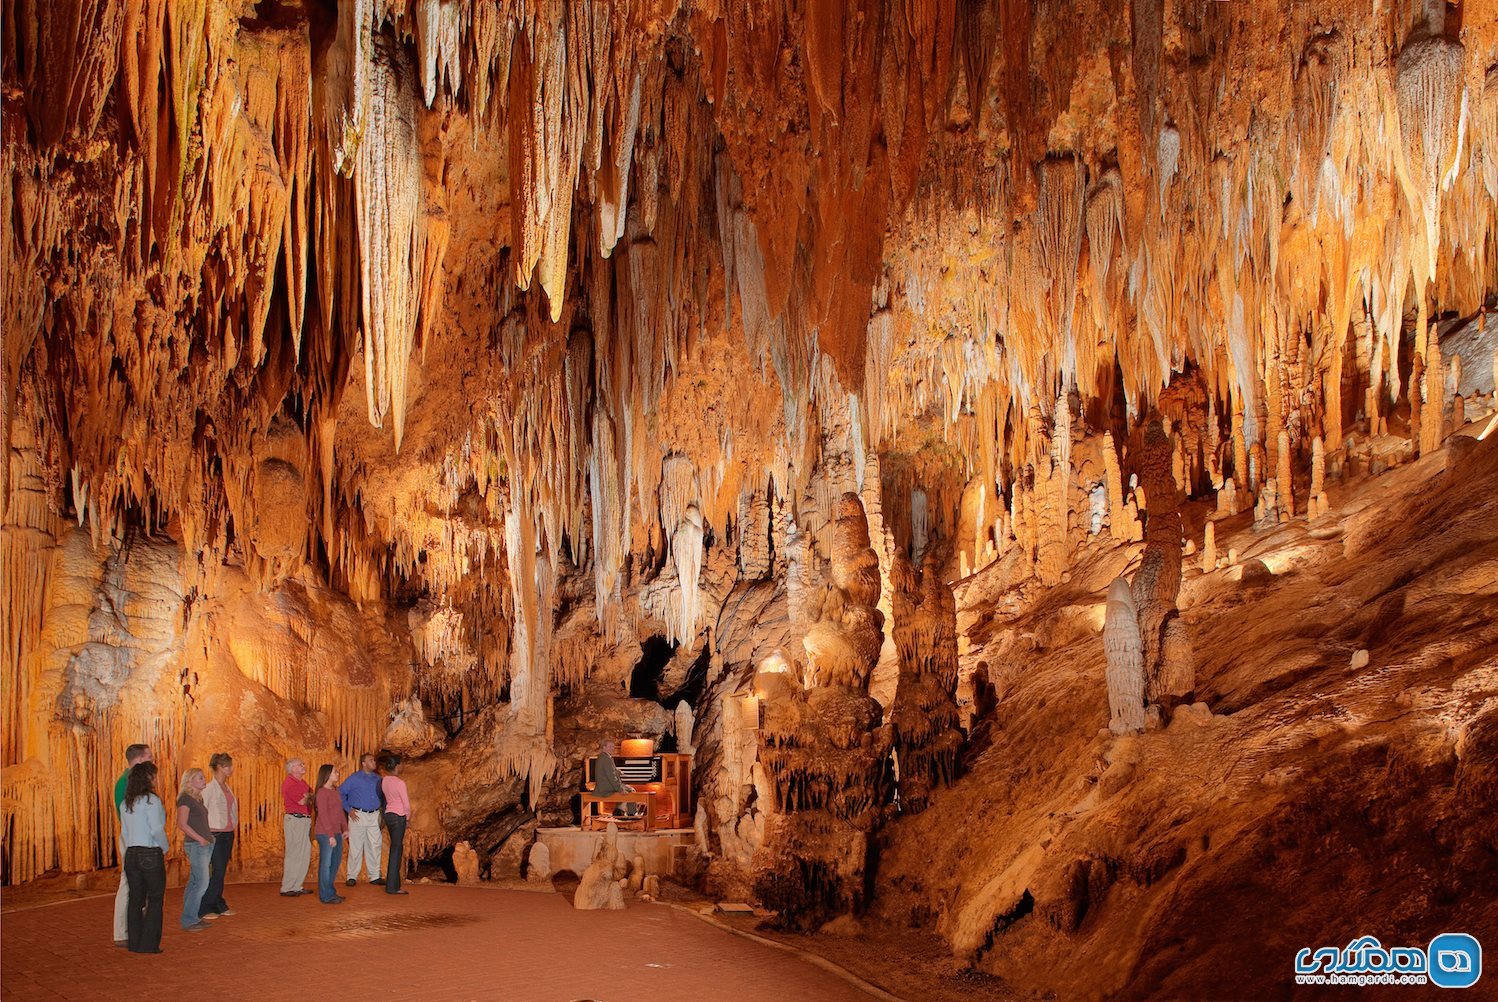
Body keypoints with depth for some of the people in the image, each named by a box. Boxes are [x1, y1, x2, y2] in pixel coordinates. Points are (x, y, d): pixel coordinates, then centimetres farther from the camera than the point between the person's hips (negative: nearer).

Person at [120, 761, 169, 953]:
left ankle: (134, 943, 15)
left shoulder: (125, 804, 9)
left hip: (131, 854, 7)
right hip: (151, 854, -7)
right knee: (155, 900, 2)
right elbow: (157, 830, -17)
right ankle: (149, 944, 1)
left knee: (135, 900, 12)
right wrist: (165, 848, -3)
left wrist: (132, 848, 16)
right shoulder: (151, 800, -13)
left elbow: (124, 833, 10)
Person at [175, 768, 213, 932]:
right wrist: (200, 839, -14)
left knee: (194, 882, 11)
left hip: (205, 844, 9)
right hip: (195, 845, -9)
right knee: (201, 882, -10)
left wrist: (209, 838, 8)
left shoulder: (198, 798, 15)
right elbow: (182, 824, -16)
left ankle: (191, 918, 15)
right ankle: (188, 920, -4)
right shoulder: (185, 799, -10)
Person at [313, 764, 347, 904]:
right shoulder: (322, 792, -12)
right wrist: (330, 835, -18)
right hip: (325, 833, -9)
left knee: (335, 863, 13)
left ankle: (330, 892, 23)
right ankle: (326, 896, 4)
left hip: (336, 833, 9)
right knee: (326, 864, -2)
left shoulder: (335, 790, 13)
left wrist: (345, 828, 12)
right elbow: (322, 814, -16)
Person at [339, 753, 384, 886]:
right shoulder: (354, 778, -2)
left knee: (375, 846, 5)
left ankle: (375, 876, 12)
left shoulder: (377, 779, 11)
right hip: (358, 816, -4)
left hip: (374, 816, 4)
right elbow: (340, 793, -3)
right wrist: (349, 810, -7)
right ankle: (352, 876, 4)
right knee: (355, 847, -2)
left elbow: (383, 796, 20)